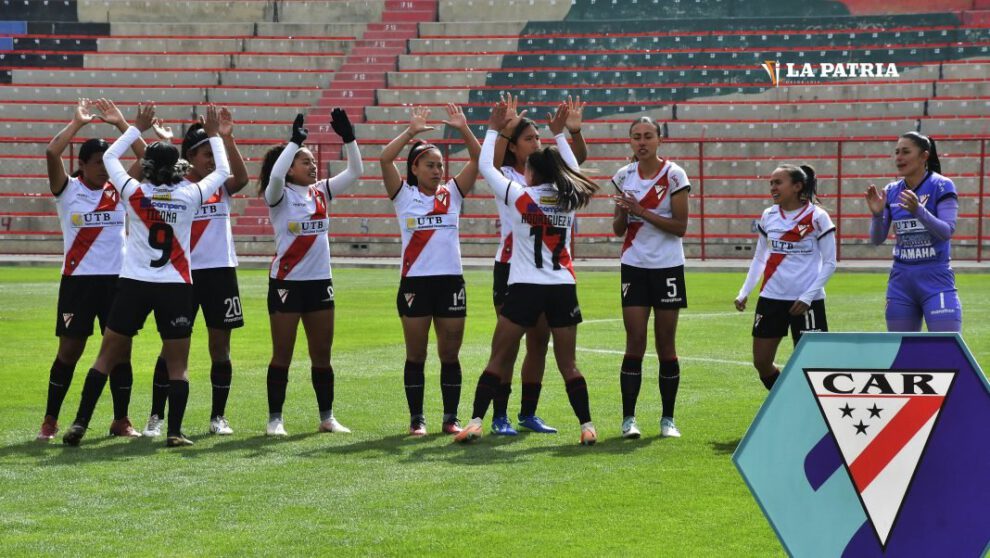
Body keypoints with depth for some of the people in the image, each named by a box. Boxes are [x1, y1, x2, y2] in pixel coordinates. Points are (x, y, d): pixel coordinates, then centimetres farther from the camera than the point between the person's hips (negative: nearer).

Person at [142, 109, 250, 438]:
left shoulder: (221, 186, 5)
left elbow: (241, 178, -16)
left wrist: (228, 139, -27)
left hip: (221, 271, 3)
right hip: (184, 274, -3)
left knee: (220, 346, 5)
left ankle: (218, 416, 15)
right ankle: (156, 417, 6)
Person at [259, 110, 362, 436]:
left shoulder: (320, 192, 8)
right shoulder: (279, 196, -7)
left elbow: (355, 172, 3)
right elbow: (275, 176, -30)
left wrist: (348, 137, -9)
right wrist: (295, 140, -29)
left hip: (320, 282, 5)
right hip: (286, 282, -5)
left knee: (322, 354, 9)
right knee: (282, 354, 0)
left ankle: (327, 417, 15)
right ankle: (275, 419, 6)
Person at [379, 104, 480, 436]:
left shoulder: (452, 194, 10)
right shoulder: (404, 195, 4)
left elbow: (478, 160, 2)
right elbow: (386, 159, -10)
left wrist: (464, 130, -8)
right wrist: (411, 132, -13)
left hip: (451, 281, 2)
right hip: (415, 282, -2)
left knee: (450, 353, 5)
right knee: (416, 355, 3)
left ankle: (451, 418, 12)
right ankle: (416, 419, 9)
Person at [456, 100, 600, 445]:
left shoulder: (520, 196, -4)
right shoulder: (568, 198, 5)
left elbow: (485, 166, 6)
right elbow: (571, 167, 27)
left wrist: (493, 130, 17)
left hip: (525, 287, -3)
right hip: (563, 288, 3)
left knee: (498, 359, 2)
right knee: (568, 365, 7)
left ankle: (476, 422, -5)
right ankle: (587, 426, 1)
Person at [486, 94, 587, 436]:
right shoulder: (504, 176, -5)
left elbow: (577, 160, 0)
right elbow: (489, 161, -26)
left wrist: (573, 131, -18)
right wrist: (506, 129, -39)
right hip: (511, 267, -5)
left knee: (539, 342, 7)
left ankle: (528, 413, 16)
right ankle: (500, 417, 0)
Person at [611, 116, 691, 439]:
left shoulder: (673, 175, -5)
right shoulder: (624, 176, 6)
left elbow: (680, 227, -10)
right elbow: (618, 229, 10)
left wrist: (642, 211, -18)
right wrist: (623, 212, -12)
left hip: (667, 267, -2)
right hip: (634, 267, 2)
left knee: (666, 345, 2)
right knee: (635, 343, -5)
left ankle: (667, 418, 10)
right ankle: (628, 418, -2)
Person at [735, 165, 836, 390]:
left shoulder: (817, 217, -8)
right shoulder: (768, 216, 6)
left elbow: (829, 263, -6)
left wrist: (808, 296, -15)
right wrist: (744, 292, 8)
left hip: (807, 302, -5)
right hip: (771, 298, 5)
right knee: (761, 362, 4)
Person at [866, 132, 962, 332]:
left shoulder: (941, 186, -7)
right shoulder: (892, 192, 7)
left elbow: (947, 231, -17)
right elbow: (877, 239, 6)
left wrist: (918, 210, -31)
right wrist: (877, 213, -13)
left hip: (935, 280, -5)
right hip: (901, 280, 5)